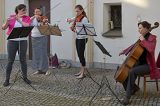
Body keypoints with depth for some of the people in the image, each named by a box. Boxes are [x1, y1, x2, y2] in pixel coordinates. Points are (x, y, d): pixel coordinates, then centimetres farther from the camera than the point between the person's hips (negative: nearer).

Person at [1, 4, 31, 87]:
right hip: (12, 41, -1)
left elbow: (27, 26, -17)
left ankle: (25, 77, 20)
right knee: (10, 61, 0)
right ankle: (7, 79, 7)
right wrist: (7, 22, -26)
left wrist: (19, 20, -26)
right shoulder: (11, 17, 0)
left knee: (23, 60, 6)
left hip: (22, 41, 1)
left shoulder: (27, 18, 2)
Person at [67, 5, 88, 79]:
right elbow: (68, 20, 19)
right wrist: (70, 20, -4)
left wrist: (77, 29, -32)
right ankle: (81, 71, 22)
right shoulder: (76, 18, 8)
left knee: (81, 55, -8)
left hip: (82, 38, -8)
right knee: (79, 55, 12)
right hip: (77, 38, 8)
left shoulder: (84, 19, -15)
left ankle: (82, 73, -4)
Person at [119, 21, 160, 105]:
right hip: (139, 63, 8)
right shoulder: (142, 38, 10)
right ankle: (134, 87, 12)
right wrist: (125, 52, 15)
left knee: (132, 72, -33)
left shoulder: (152, 38, -12)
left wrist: (143, 40, -23)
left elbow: (151, 49, -32)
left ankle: (127, 96, -27)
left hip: (147, 65, -8)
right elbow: (134, 46, 26)